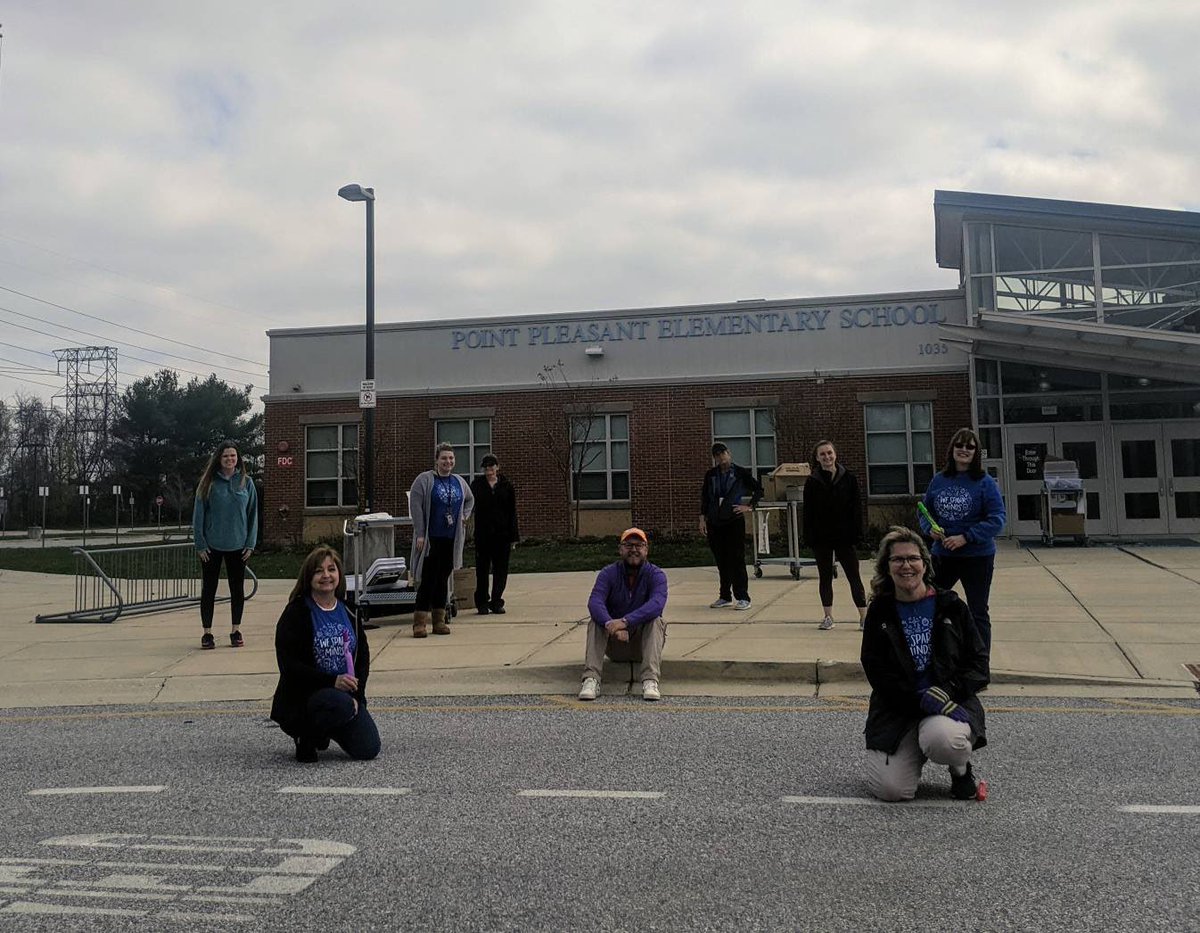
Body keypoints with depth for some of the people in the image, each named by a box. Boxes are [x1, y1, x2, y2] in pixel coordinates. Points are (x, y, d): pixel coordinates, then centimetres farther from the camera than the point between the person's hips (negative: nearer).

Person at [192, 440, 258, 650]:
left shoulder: (246, 483, 2)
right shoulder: (208, 483, -2)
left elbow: (253, 514, 4)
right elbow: (198, 515, -2)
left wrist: (251, 543, -1)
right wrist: (200, 544, -6)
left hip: (238, 546, 1)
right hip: (212, 546, -1)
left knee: (237, 589, 9)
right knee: (208, 589, 5)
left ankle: (236, 631, 20)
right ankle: (207, 632, 15)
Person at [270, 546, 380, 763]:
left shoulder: (349, 611, 7)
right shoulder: (296, 613, -9)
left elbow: (363, 656, 8)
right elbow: (289, 666, -16)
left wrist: (356, 694, -8)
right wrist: (332, 681, -23)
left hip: (346, 694, 5)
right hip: (301, 697, -5)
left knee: (368, 749, -10)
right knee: (340, 704, -37)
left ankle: (324, 731, 21)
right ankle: (306, 738, -4)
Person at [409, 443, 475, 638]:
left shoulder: (459, 481, 12)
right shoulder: (424, 480, -5)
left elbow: (470, 500, 31)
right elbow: (415, 506, -10)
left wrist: (464, 516, 14)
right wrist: (419, 534, -15)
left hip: (451, 539, 5)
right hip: (431, 539, -5)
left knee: (443, 579, 9)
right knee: (428, 579, -8)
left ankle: (439, 620, 16)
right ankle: (420, 622, -4)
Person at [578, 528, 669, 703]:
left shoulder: (656, 574, -11)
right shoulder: (609, 573, -7)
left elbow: (657, 604, -32)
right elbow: (594, 603, -24)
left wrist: (625, 621, -46)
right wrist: (611, 625, -46)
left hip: (643, 632, -1)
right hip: (613, 636, 1)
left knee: (655, 620, -30)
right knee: (596, 621, -26)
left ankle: (651, 681, -41)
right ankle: (591, 679, -37)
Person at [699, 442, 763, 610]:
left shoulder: (741, 473, -1)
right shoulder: (710, 475, 8)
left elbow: (759, 489, 3)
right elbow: (704, 497, 11)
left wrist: (749, 507, -4)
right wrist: (702, 519, 5)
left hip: (735, 521, -4)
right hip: (714, 522, 4)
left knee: (737, 559, -3)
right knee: (721, 560, 9)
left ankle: (743, 598, 2)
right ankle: (725, 597, 19)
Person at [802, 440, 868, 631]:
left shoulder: (849, 479, -1)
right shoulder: (812, 482, 0)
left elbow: (857, 508, -1)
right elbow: (808, 512, 0)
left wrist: (857, 535, -6)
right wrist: (809, 537, -6)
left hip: (844, 536, -1)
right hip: (821, 538, 1)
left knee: (854, 576, 0)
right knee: (825, 577, 10)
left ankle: (864, 616, 4)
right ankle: (828, 617, 21)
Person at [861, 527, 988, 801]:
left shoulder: (950, 606, 4)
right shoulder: (880, 612, 3)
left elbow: (978, 661, 2)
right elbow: (876, 671, -3)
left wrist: (947, 691, -17)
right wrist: (921, 700, -17)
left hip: (950, 702, -1)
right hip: (897, 708, 1)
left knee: (941, 739, -37)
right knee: (890, 789, -17)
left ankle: (960, 769, 2)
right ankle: (915, 751, 19)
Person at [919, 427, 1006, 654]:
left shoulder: (985, 483, -11)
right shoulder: (938, 480, 1)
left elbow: (997, 519, -15)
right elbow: (925, 511, 11)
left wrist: (966, 537, -22)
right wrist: (929, 528, -10)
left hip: (977, 557, -4)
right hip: (942, 554, 4)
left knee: (978, 613, 8)